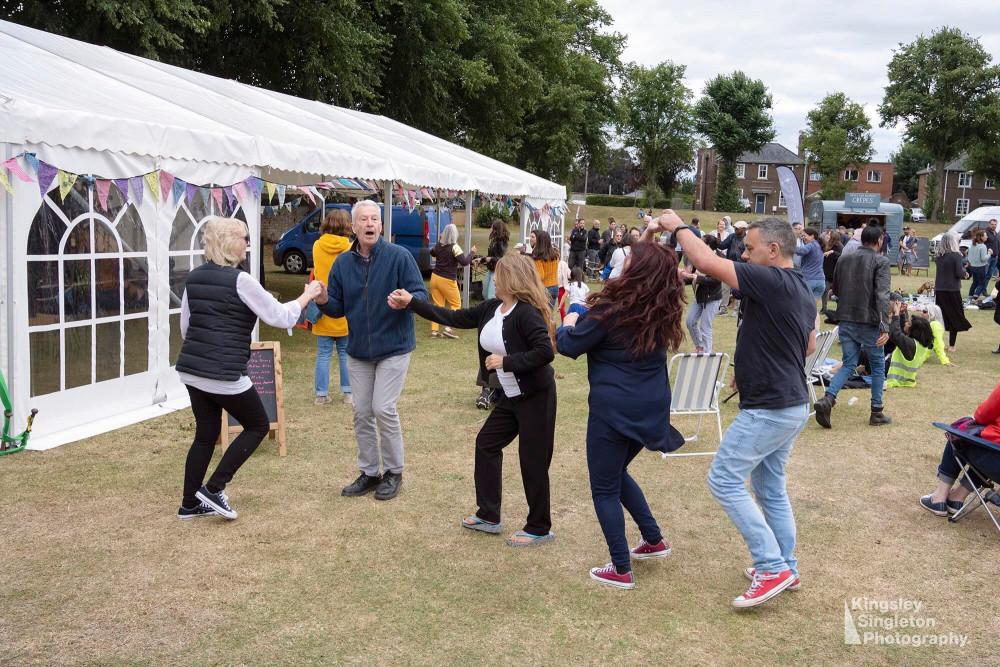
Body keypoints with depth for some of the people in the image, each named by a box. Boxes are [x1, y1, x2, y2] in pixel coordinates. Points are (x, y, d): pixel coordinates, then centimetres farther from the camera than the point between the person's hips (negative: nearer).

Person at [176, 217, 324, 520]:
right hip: (224, 375, -7)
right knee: (258, 426, 11)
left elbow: (185, 326, 16)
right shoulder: (240, 280, -14)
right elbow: (281, 318, -10)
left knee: (206, 434, 17)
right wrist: (307, 295, 5)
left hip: (191, 370, 7)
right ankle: (213, 489, 6)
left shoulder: (194, 277, 8)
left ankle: (190, 505, 21)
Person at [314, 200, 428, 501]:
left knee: (383, 409, -9)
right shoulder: (343, 263, 2)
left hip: (393, 348, -5)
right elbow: (338, 308, 7)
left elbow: (422, 294, -12)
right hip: (358, 350, 5)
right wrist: (324, 301, -16)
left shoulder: (399, 256, -12)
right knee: (361, 413, 9)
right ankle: (369, 473, 24)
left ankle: (393, 472, 11)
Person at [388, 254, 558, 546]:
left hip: (536, 398, -9)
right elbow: (455, 318, 10)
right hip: (510, 398, 9)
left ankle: (539, 529, 17)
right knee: (486, 445, 15)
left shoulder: (527, 313, -22)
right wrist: (411, 302, 10)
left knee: (532, 461, 0)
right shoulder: (491, 308, 3)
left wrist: (506, 361, -26)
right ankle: (488, 516, 28)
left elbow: (545, 352, -31)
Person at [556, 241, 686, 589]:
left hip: (613, 408, -7)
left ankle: (621, 570, 11)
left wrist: (569, 324, 13)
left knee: (605, 488, 7)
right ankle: (654, 539, 31)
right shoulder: (663, 312, 2)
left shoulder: (612, 308, -16)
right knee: (617, 473, 28)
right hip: (651, 409, 7)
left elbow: (570, 346, -9)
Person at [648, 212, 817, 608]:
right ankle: (785, 567, 28)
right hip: (792, 405, 10)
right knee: (770, 487, 19)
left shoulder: (771, 281, -20)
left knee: (724, 479, -4)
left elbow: (706, 262, -26)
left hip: (768, 410, -10)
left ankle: (772, 567, -2)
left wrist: (677, 226, -9)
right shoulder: (802, 291, 10)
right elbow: (809, 346, 23)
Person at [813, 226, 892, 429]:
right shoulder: (881, 262, -9)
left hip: (846, 321, 5)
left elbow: (835, 290, 16)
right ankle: (876, 413, 17)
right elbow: (882, 294, -19)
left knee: (848, 364, 10)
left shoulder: (844, 259, 8)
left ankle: (827, 399, -13)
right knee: (878, 365, 13)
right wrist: (885, 326, -23)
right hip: (869, 322, -4)